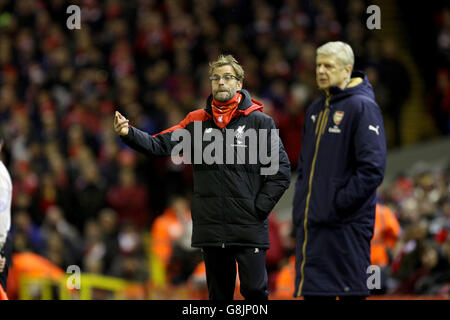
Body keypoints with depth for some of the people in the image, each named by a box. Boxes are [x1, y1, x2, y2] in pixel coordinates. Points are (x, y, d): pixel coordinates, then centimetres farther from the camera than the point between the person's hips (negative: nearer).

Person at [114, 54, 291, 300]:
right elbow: (159, 145, 1)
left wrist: (260, 207, -8)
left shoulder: (259, 122, 0)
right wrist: (129, 134, -16)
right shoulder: (197, 121, 9)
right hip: (211, 229, 3)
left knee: (254, 289, -6)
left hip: (249, 227, -3)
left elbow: (280, 170, -1)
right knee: (219, 293, 10)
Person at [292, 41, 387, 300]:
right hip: (311, 224, 8)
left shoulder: (362, 107, -8)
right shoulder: (316, 110, 18)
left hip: (348, 224, -8)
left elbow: (372, 168, -16)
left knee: (351, 292, -4)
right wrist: (300, 206, 13)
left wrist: (340, 203, -17)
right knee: (314, 292, 8)